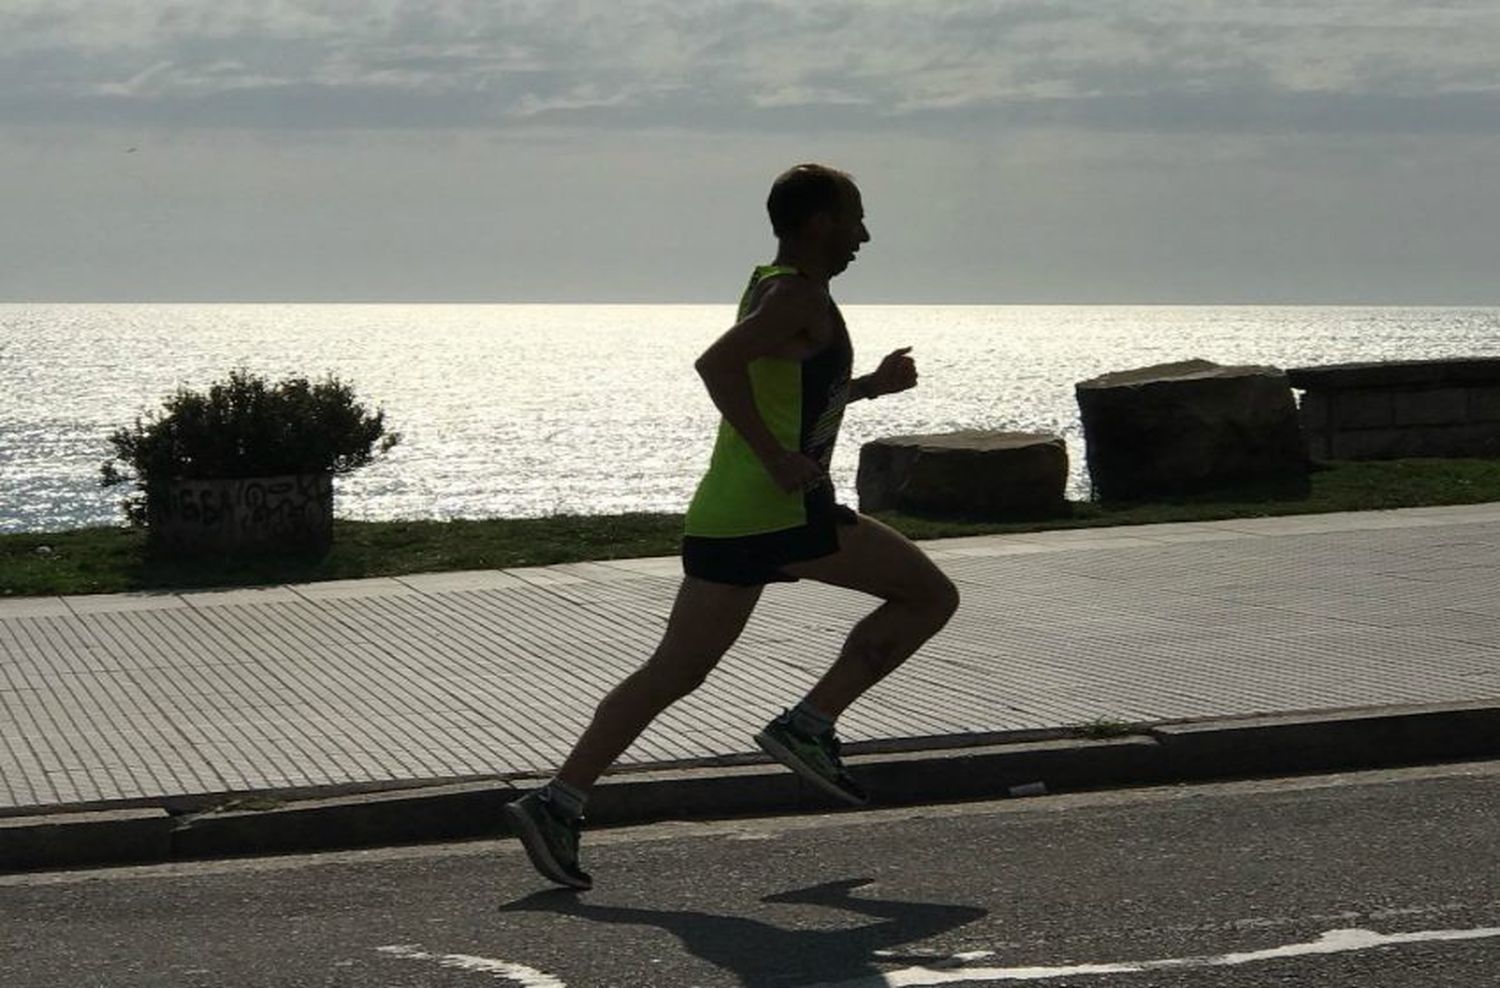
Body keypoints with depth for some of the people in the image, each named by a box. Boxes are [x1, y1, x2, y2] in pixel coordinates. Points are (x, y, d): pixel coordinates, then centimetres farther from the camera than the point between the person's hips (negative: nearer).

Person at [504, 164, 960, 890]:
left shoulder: (772, 288, 22)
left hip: (722, 517, 9)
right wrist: (775, 458, -24)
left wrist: (870, 387, 30)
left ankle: (557, 802, 0)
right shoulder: (799, 296, -8)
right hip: (782, 511, -9)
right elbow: (716, 364, -24)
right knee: (931, 595, 3)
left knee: (673, 673, 9)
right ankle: (810, 725, -2)